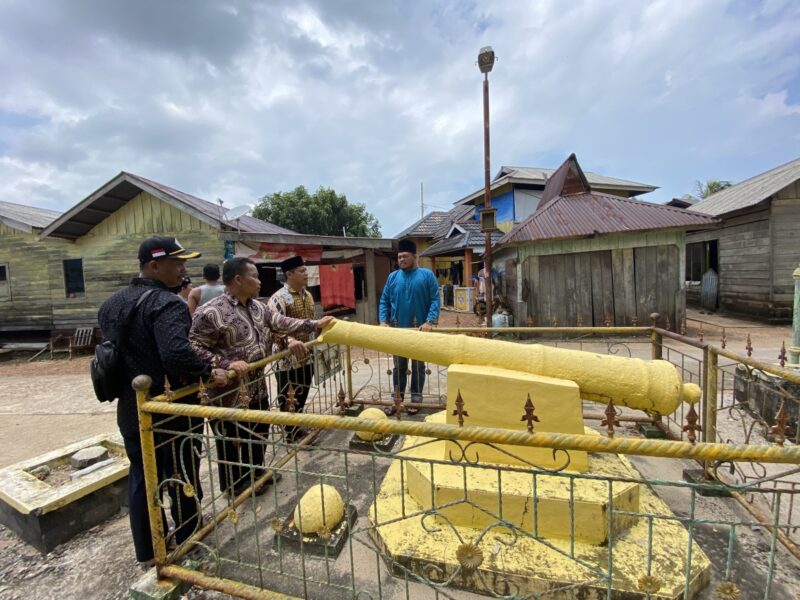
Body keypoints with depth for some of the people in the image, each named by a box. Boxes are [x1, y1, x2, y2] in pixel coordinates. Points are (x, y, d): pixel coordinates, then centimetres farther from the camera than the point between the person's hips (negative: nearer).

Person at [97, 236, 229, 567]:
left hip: (130, 409, 8)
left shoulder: (111, 303, 8)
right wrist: (208, 372, -23)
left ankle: (147, 551, 38)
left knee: (141, 479, 21)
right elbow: (176, 354, -38)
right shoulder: (166, 303, -23)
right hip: (171, 411, -8)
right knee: (182, 482, 12)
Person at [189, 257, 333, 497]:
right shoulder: (211, 312, -21)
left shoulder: (257, 307, 5)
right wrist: (226, 364, -30)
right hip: (229, 393, -8)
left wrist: (315, 325, 5)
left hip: (257, 389, 8)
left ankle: (255, 473, 47)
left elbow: (280, 322, 8)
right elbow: (194, 347, -20)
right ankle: (234, 485, 36)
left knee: (259, 434, 24)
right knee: (232, 442, 13)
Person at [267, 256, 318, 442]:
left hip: (306, 357, 8)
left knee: (302, 396, 20)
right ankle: (291, 435, 24)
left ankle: (298, 429, 38)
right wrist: (289, 341, -45)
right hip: (287, 359, -8)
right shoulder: (279, 298, -18)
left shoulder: (308, 295, 10)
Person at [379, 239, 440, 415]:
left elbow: (435, 300, -10)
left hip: (419, 329, -3)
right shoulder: (393, 277, 4)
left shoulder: (427, 275, -6)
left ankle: (415, 399, 25)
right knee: (399, 366, 14)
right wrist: (383, 321, -8)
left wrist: (429, 322, -21)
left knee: (418, 366, 11)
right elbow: (384, 301, 6)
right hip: (398, 330, 3)